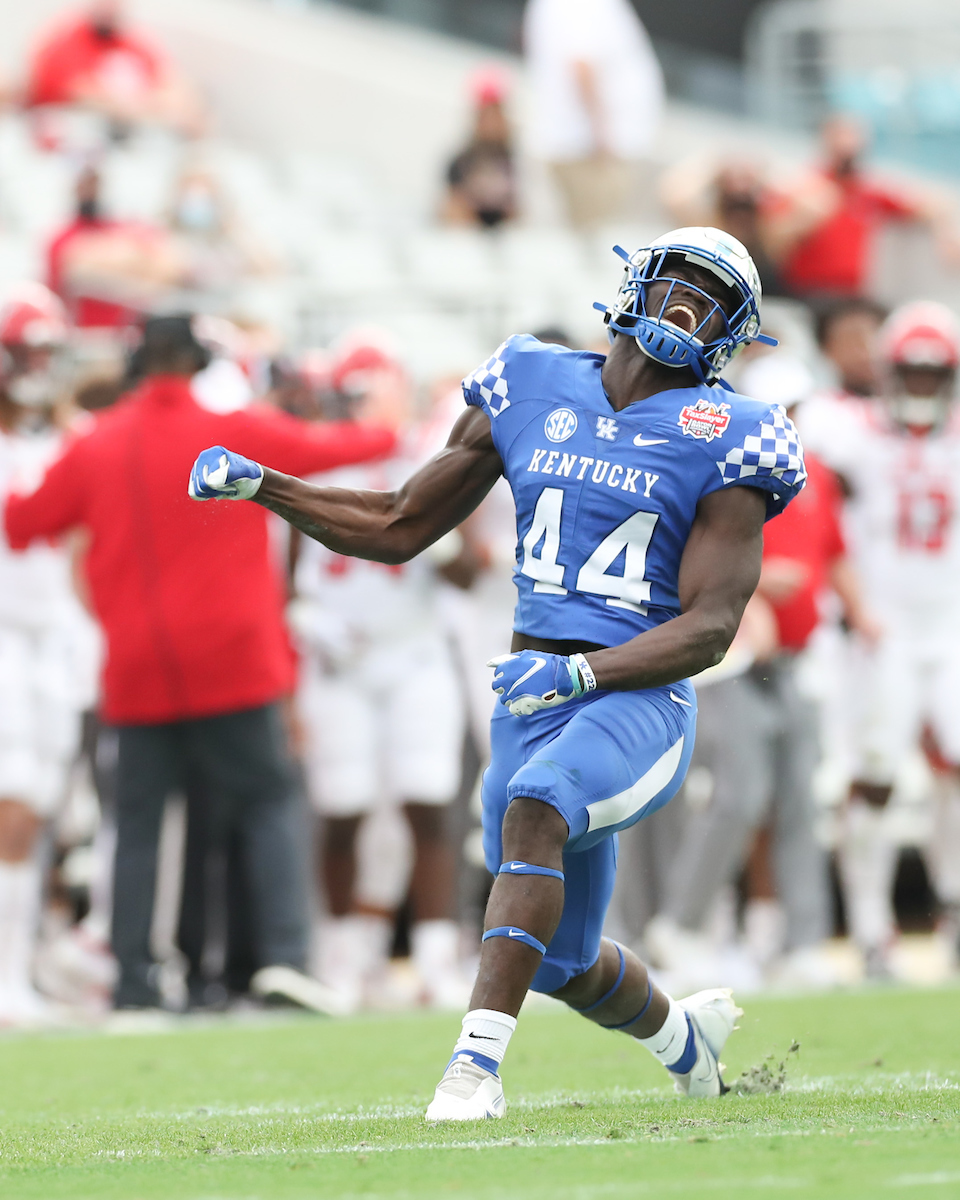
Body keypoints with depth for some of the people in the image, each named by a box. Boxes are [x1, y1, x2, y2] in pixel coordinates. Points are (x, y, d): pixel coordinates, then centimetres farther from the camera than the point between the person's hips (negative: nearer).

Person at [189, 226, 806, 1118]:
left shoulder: (723, 441, -3)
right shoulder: (531, 391, 10)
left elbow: (710, 627, -10)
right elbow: (400, 527, 16)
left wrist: (582, 671, -25)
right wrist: (257, 486, 6)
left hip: (641, 700, -5)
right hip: (533, 699, 5)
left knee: (534, 805, -36)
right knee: (564, 963, 15)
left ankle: (478, 1060, -38)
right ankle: (681, 1033, 48)